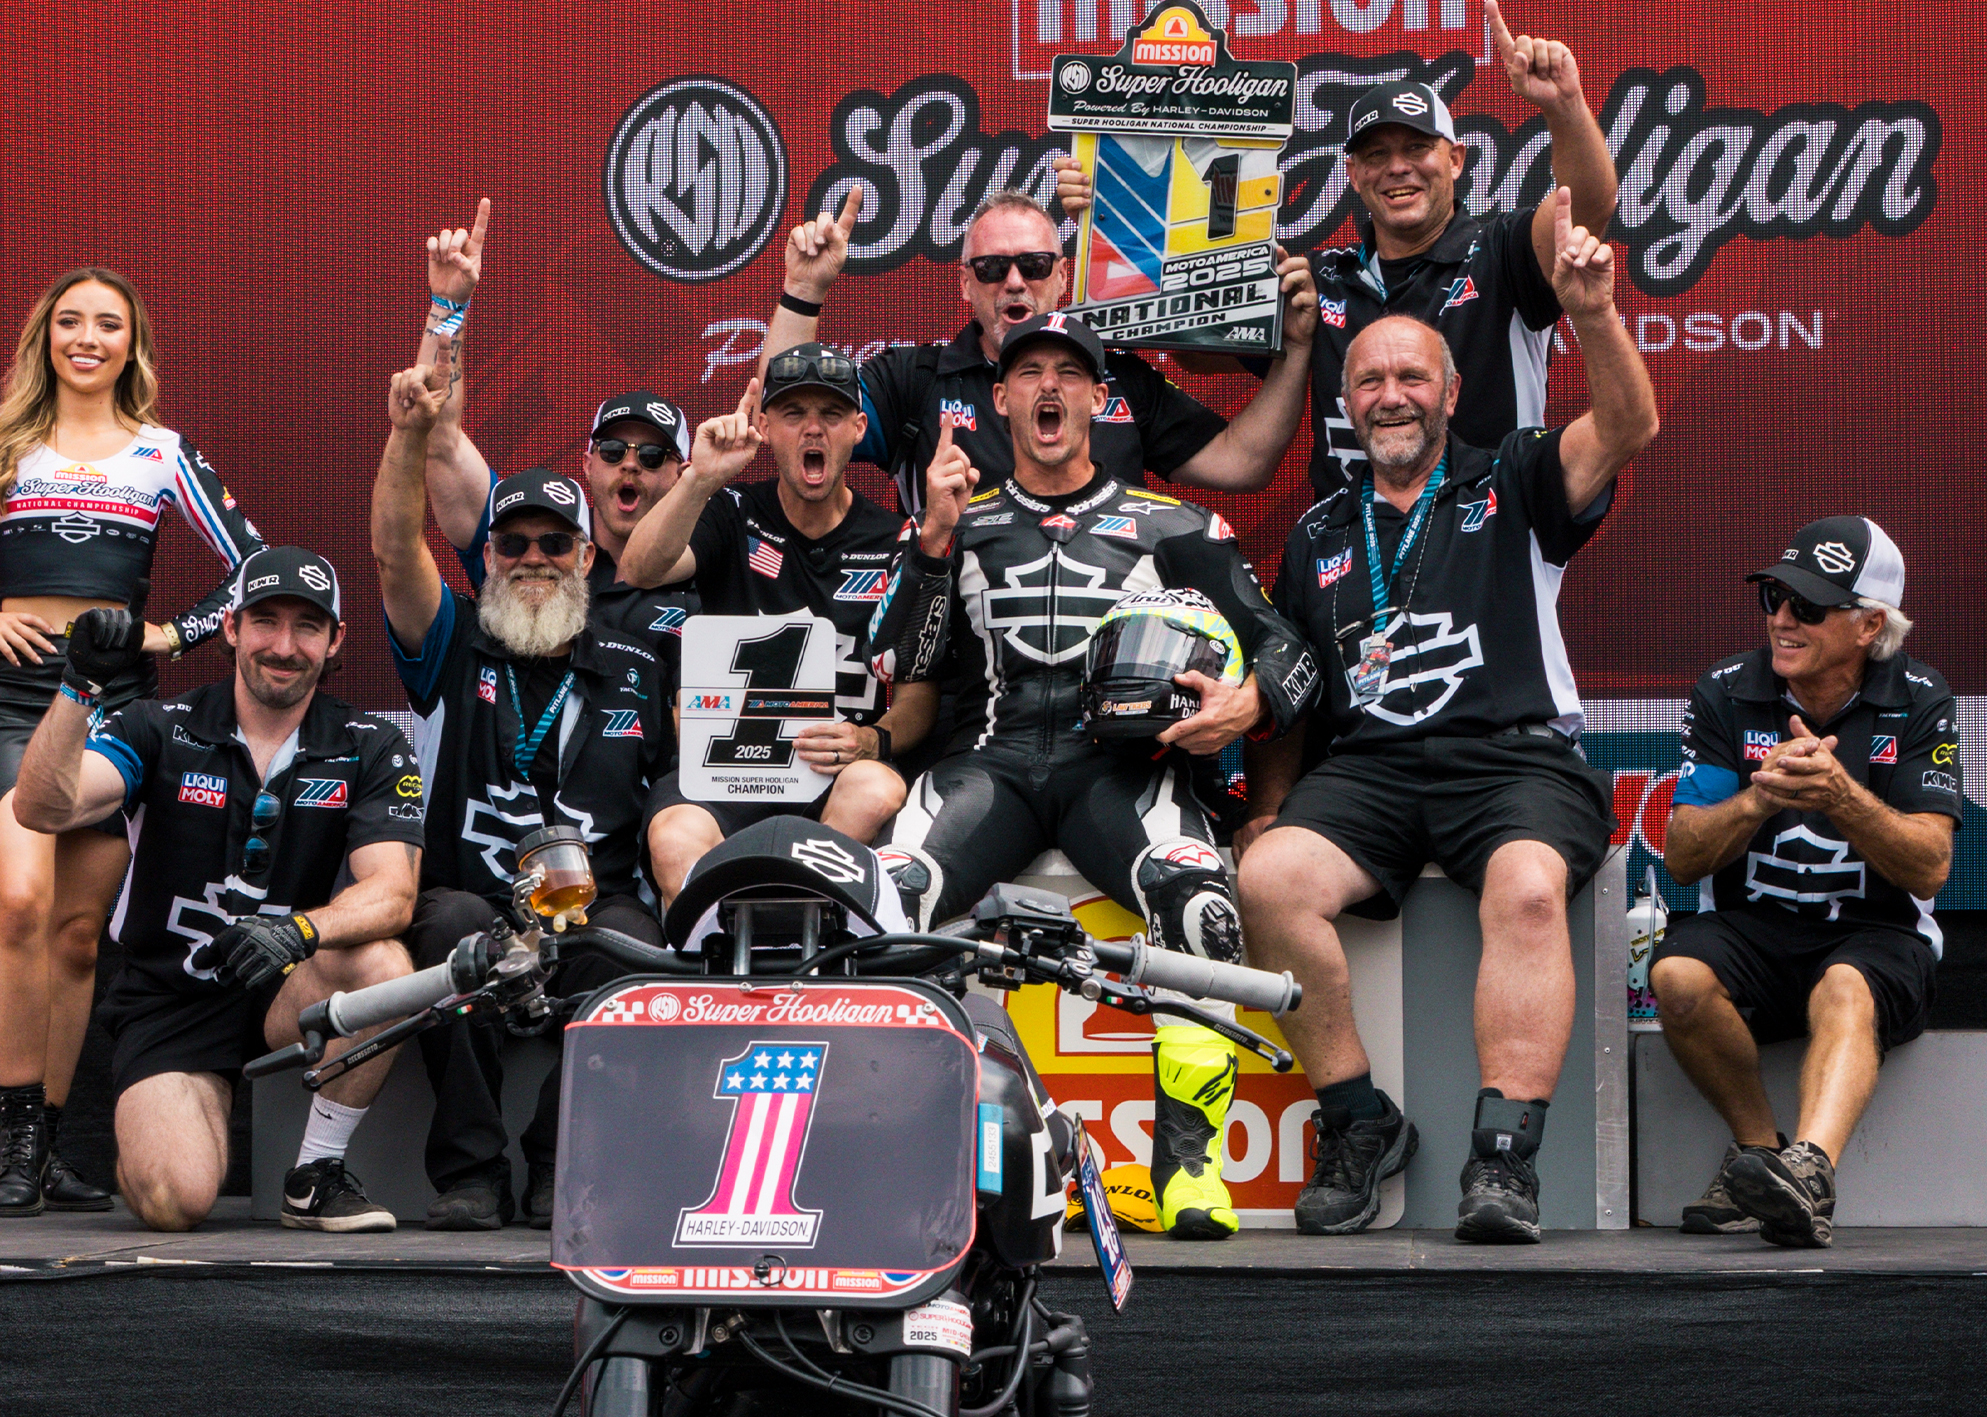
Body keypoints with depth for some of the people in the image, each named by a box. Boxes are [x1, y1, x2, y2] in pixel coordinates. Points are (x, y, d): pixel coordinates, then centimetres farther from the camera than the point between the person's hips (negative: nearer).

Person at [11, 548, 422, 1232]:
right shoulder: (160, 730, -5)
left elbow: (391, 892, -16)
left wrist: (301, 928, -38)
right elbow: (43, 809, -20)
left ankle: (316, 1174, -11)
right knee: (176, 1200, -25)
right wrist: (80, 685, -35)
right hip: (169, 1001, -2)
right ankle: (143, 1133, 15)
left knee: (382, 964, -33)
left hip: (288, 994, 2)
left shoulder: (371, 751, -2)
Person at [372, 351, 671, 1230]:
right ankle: (469, 1172, -28)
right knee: (454, 921, -35)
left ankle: (562, 1168, -22)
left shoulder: (634, 673, 16)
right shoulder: (452, 648, 11)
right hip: (466, 903, -1)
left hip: (591, 905, 1)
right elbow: (395, 550, -6)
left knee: (630, 942, -33)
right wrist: (411, 433, -21)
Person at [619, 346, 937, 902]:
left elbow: (919, 694, 11)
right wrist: (700, 480, -24)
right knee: (676, 839, -34)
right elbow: (641, 572, -8)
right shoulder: (734, 517, 12)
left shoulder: (894, 543, 12)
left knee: (878, 792, -35)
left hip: (838, 772, 1)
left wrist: (873, 739, -13)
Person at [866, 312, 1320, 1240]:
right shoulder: (961, 522, 23)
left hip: (1118, 760, -1)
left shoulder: (1171, 528, 20)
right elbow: (899, 666, 10)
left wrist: (1249, 703, -8)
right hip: (990, 758, 1)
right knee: (888, 894, -32)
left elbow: (1287, 651, 16)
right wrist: (934, 538, -2)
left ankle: (1188, 1159, -28)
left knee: (1195, 898, -35)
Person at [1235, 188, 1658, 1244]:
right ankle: (1359, 1124, -15)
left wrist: (1594, 315, -21)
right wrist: (1268, 805, 10)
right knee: (1266, 880, -28)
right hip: (1366, 766, 3)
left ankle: (1504, 1156, -36)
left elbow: (1628, 428, -5)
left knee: (1529, 886, -36)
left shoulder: (1511, 490, 13)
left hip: (1514, 756, -3)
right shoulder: (1319, 536, 23)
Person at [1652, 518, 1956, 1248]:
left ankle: (1810, 1167, -61)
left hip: (1876, 937, -2)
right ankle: (1759, 1146, -13)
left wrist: (1841, 796, -28)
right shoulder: (1726, 693, 2)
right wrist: (1759, 799, -23)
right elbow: (1683, 857, -2)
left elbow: (1929, 867, -9)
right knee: (1678, 975, -31)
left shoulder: (1918, 702, -1)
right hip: (1750, 928, 2)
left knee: (1845, 991, -37)